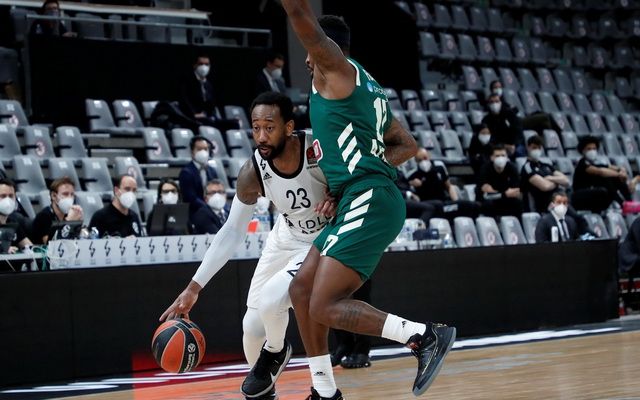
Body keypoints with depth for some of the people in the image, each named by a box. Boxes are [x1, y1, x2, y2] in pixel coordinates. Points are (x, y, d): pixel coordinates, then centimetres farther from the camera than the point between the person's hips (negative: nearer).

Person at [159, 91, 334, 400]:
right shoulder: (252, 173, -22)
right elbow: (233, 231, -13)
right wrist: (194, 287, -18)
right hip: (286, 238, 4)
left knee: (270, 301, -26)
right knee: (252, 325, 2)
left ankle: (275, 352, 8)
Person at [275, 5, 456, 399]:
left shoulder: (336, 69, -3)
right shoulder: (365, 88, 23)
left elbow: (302, 15, -15)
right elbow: (408, 146, 27)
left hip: (368, 203, -10)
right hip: (362, 201, 10)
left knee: (324, 307, -14)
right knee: (302, 288, 15)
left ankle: (425, 336, -17)